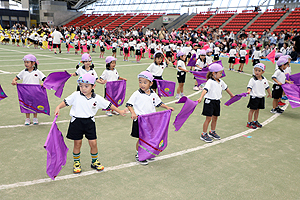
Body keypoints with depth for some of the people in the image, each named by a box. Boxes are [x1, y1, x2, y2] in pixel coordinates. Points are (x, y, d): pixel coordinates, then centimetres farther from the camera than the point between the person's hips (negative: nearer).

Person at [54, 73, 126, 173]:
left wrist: (119, 111, 13)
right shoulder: (76, 95, -5)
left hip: (89, 122, 1)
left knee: (93, 143, 4)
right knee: (77, 144, 9)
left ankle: (94, 162, 27)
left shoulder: (97, 98, -2)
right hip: (77, 122, -1)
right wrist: (58, 107, -19)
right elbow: (66, 102, -1)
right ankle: (76, 163, 29)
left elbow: (108, 105, 7)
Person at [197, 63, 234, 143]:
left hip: (217, 102, 7)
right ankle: (204, 135, 8)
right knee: (208, 118, -3)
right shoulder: (210, 82, -17)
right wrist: (201, 98, -48)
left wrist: (231, 94, 43)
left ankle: (212, 132, 33)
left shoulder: (221, 81, 9)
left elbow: (226, 88, 27)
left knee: (215, 118, 15)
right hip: (209, 102, -7)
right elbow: (205, 90, -32)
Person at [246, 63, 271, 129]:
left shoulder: (264, 79, 5)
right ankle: (249, 123, 7)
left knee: (257, 110, 15)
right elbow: (249, 87, -14)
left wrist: (269, 93, 29)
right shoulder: (252, 80, -11)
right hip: (254, 97, -5)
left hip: (261, 97, 5)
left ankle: (255, 121, 29)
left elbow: (267, 87, 19)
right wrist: (249, 91, -35)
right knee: (252, 110, 0)